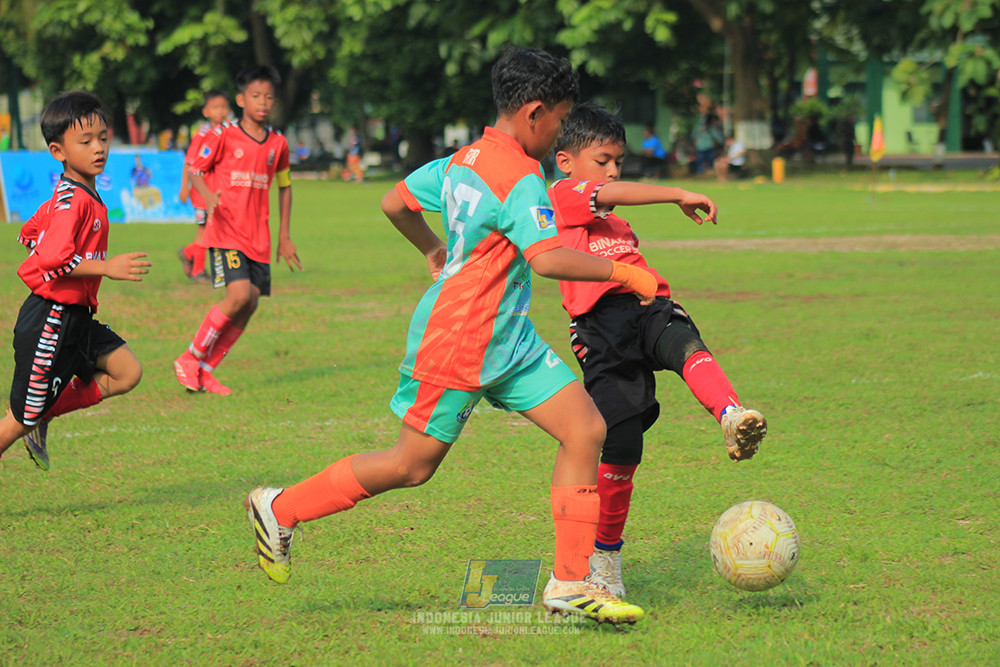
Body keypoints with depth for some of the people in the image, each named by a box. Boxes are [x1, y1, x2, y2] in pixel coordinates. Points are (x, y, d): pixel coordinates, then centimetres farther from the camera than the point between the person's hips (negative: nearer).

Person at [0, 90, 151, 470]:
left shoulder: (71, 195, 10)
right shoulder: (73, 201, -20)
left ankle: (44, 416, 10)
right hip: (49, 321, -9)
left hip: (75, 318, 9)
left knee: (127, 373, 1)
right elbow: (52, 258, -30)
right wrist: (106, 267, -29)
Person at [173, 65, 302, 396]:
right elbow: (195, 171, -2)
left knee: (249, 306, 0)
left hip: (258, 238, 6)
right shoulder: (223, 136, -5)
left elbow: (284, 185, 22)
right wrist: (209, 197, -24)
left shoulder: (277, 143, 9)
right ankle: (190, 360, -6)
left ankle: (204, 371, 13)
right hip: (225, 232, -6)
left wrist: (284, 236, 20)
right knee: (239, 295, -21)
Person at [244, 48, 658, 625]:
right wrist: (621, 271, -22)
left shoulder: (462, 161, 8)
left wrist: (433, 250, 36)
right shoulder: (520, 177, -20)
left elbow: (395, 203, 19)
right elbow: (547, 258, -32)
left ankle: (571, 582, 2)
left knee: (587, 430, 0)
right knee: (412, 465, 3)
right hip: (458, 344, -10)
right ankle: (281, 509, 21)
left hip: (509, 341, 10)